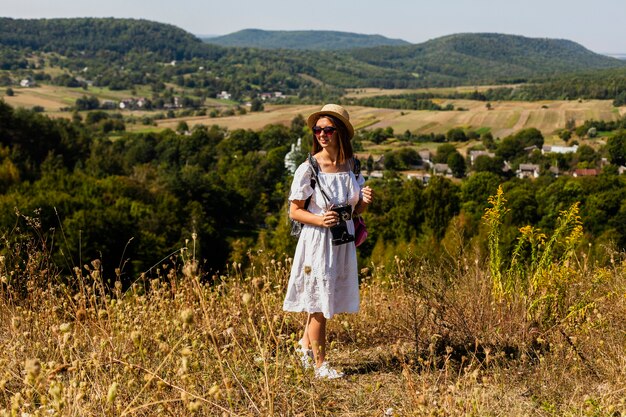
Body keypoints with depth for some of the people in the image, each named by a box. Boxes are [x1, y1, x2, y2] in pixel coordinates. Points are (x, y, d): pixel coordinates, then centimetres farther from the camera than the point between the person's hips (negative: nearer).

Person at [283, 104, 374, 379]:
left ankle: (306, 344, 40)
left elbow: (356, 210, 11)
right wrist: (320, 219, -23)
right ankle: (320, 364, 18)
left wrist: (366, 200, -11)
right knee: (318, 304, 3)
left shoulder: (352, 165, 2)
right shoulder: (308, 169, -13)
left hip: (344, 242, 5)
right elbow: (294, 211, -8)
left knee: (327, 300, 16)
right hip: (317, 242, -5)